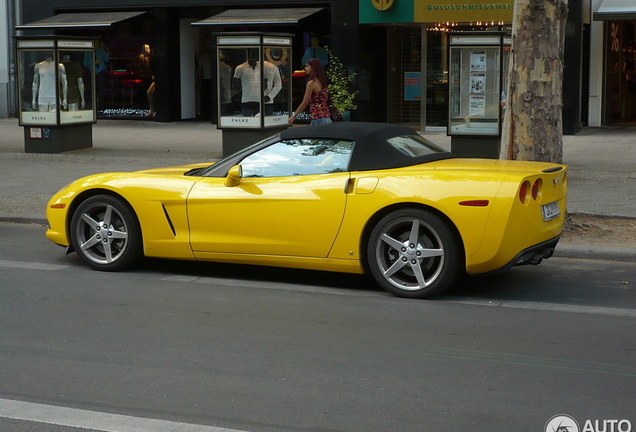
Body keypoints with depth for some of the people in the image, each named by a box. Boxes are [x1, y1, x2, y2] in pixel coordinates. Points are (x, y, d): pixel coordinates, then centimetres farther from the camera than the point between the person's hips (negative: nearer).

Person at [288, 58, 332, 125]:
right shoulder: (322, 82, 13)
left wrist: (294, 115, -2)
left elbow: (304, 103, -10)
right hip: (326, 116, 8)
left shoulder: (311, 83, -11)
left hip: (318, 118, -8)